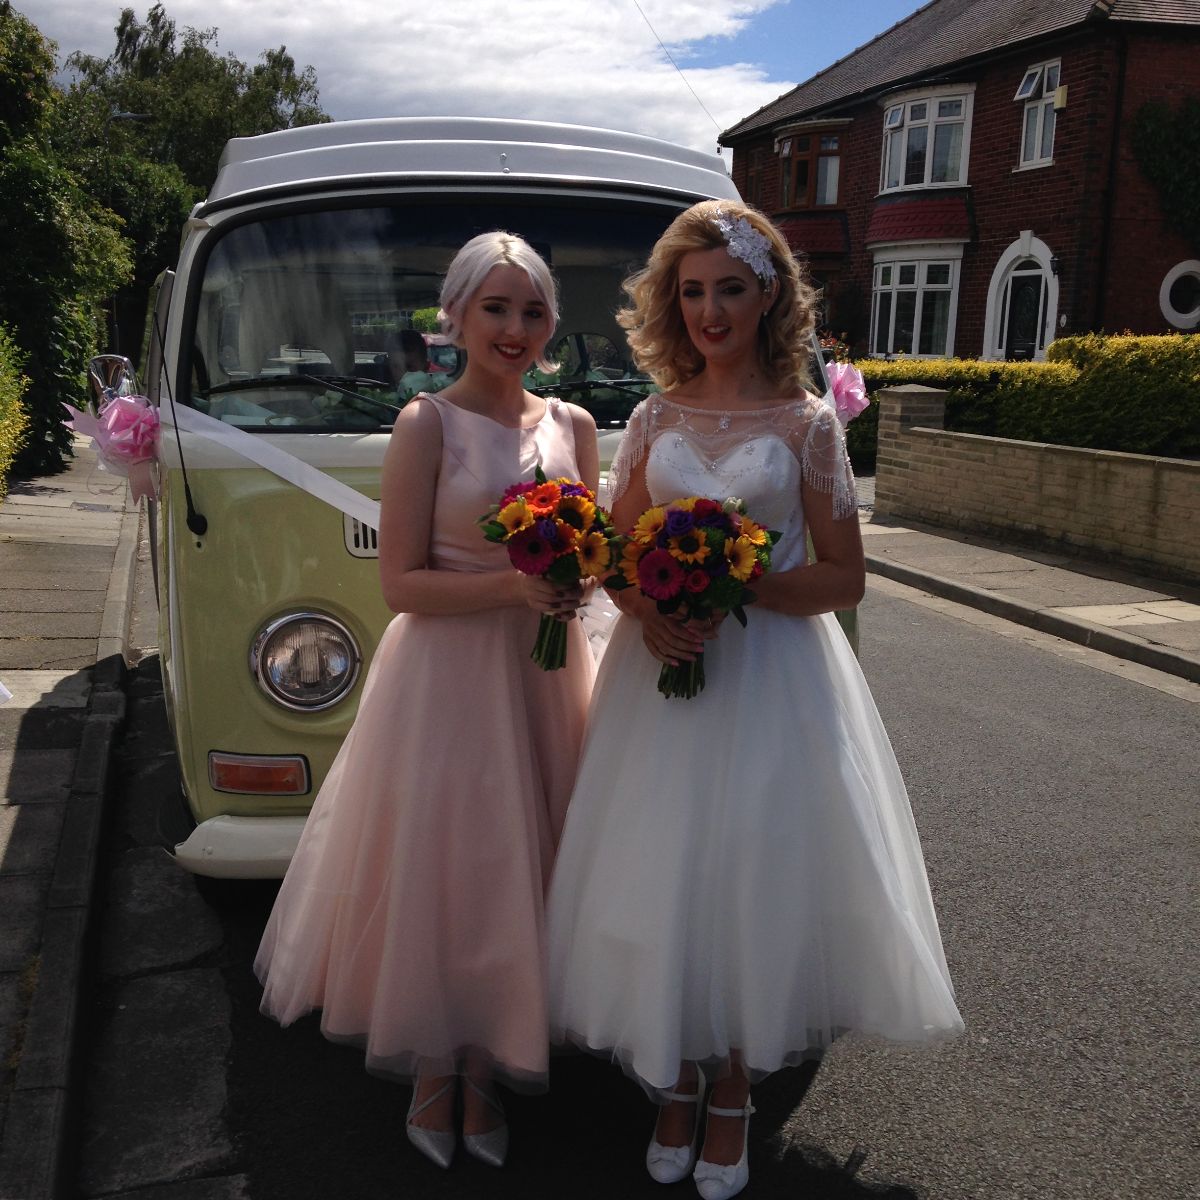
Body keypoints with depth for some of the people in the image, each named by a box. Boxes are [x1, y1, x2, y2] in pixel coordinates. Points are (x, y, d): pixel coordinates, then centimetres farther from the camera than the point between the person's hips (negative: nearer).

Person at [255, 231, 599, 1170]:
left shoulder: (573, 425, 7)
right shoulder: (427, 426, -8)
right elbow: (403, 583, -11)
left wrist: (580, 578, -8)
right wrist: (513, 586, -23)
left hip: (546, 672, 5)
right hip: (448, 677, -5)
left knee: (524, 871, 12)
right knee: (441, 870, 5)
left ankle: (486, 1069, 31)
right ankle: (433, 1071, 27)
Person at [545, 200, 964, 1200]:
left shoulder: (806, 424, -2)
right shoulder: (656, 419, 7)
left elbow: (844, 578, -4)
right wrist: (648, 615, -12)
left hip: (770, 676, -2)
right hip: (660, 670, 3)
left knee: (752, 880, 3)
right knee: (659, 881, 6)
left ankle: (734, 1095, 24)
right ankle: (676, 1084, 27)